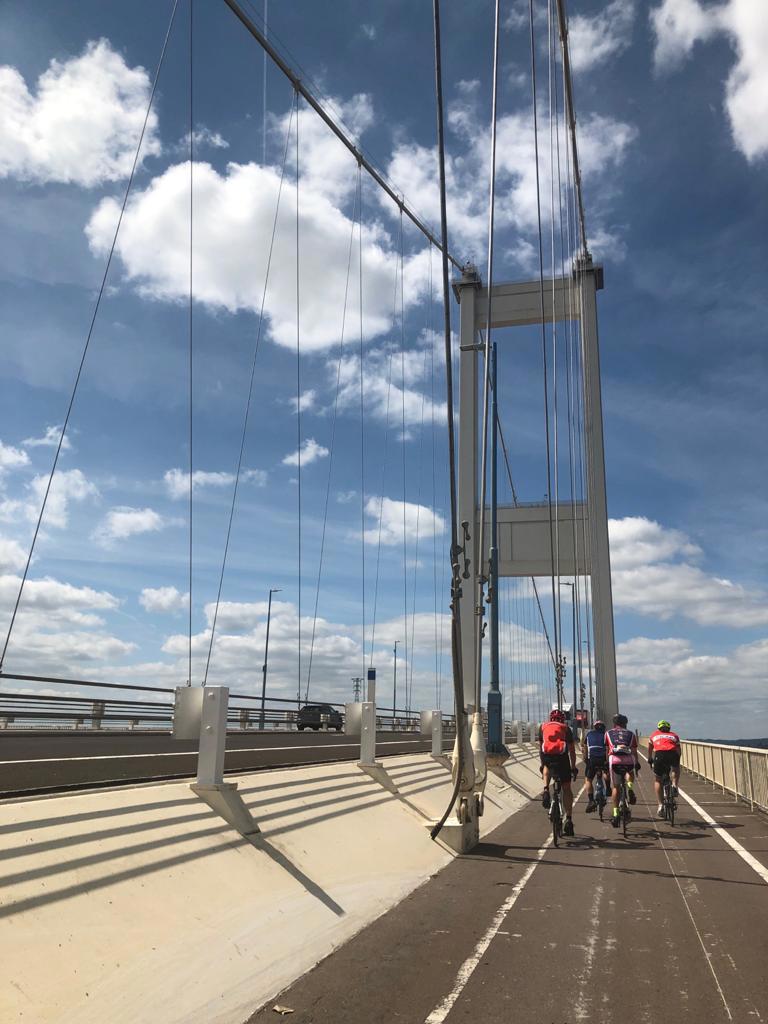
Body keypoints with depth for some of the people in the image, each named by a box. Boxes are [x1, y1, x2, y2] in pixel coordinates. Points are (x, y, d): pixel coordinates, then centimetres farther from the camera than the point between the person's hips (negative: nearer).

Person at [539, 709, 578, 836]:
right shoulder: (566, 728, 23)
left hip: (546, 755, 1)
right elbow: (572, 750, 22)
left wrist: (542, 763, 44)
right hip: (561, 755, -1)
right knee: (566, 788, 11)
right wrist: (573, 767, 30)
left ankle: (546, 790, 13)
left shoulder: (543, 727, 26)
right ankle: (569, 820, 5)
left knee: (547, 767, 37)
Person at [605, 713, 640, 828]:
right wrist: (637, 764, 29)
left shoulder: (608, 733, 24)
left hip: (614, 759, 0)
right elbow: (634, 752, 20)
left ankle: (615, 814, 8)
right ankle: (630, 788, 8)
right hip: (628, 760, 1)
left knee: (615, 787, 13)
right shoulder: (631, 734, 24)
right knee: (630, 771, 35)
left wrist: (605, 763, 33)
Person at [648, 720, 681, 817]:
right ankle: (674, 785, 8)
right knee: (675, 769, 34)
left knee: (657, 780, 16)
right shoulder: (674, 736, 32)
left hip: (659, 755, 0)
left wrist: (650, 760, 59)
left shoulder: (654, 735, 33)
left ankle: (660, 805, 7)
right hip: (673, 754, 0)